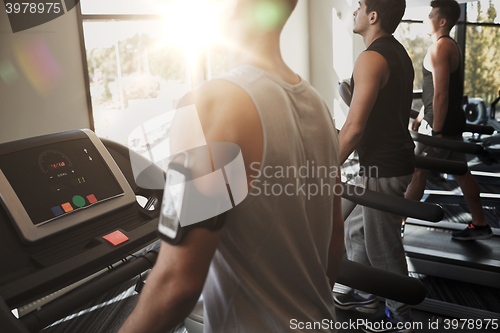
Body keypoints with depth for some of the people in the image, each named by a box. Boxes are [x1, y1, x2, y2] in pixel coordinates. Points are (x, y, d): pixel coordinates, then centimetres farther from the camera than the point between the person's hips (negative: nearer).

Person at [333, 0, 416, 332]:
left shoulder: (372, 58, -19)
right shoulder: (398, 52, 13)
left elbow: (354, 127, -25)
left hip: (383, 168, -10)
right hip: (394, 155, 10)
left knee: (383, 246, 5)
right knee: (356, 229, 22)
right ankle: (365, 295, 39)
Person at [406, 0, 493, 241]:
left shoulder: (439, 48, -16)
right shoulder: (451, 46, 16)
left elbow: (441, 94, -23)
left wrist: (435, 131, -23)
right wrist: (422, 116, 24)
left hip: (440, 122, -10)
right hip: (453, 120, 10)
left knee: (417, 171, -2)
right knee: (460, 172, 14)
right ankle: (479, 225, 23)